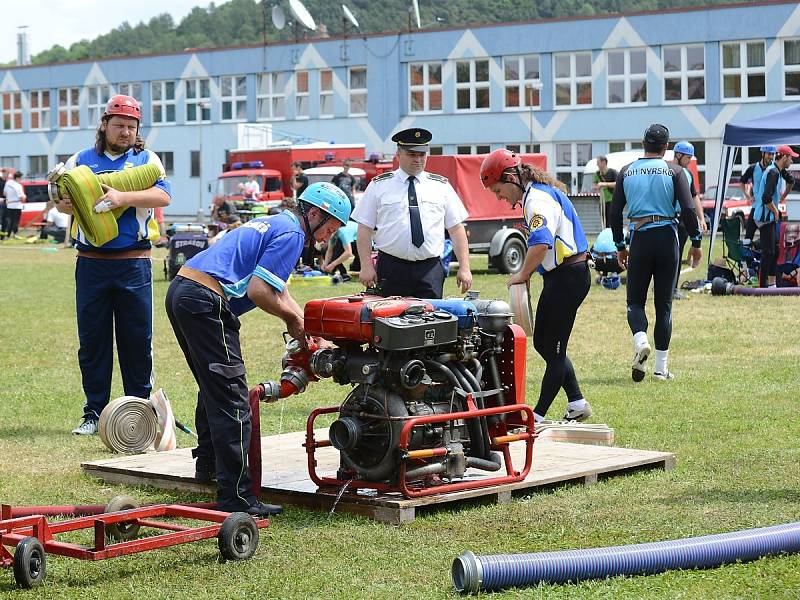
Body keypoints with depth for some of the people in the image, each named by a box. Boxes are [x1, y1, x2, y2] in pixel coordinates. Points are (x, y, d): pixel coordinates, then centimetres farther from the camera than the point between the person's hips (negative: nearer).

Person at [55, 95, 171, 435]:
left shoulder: (146, 160, 7)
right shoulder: (81, 161, 12)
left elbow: (163, 195, -10)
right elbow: (62, 202, 4)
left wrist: (123, 197, -25)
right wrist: (65, 199, -20)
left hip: (134, 263, -1)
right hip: (91, 263, 1)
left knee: (138, 340, 2)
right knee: (92, 339, 4)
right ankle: (94, 413, 11)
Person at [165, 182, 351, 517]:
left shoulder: (274, 224, 24)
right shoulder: (291, 234, -7)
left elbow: (278, 292, 28)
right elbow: (258, 291, -16)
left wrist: (305, 328, 21)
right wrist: (293, 318, 0)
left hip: (180, 291, 10)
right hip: (206, 302, -10)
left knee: (214, 387, 28)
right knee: (231, 400, -10)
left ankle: (209, 464, 43)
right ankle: (235, 496, -14)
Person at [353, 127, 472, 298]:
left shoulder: (441, 186, 11)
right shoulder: (379, 186, 7)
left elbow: (456, 229, 9)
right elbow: (365, 228, 4)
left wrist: (464, 268, 1)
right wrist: (366, 266, -5)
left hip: (430, 270, 1)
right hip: (391, 269, -1)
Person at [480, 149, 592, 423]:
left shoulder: (538, 199, -18)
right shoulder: (536, 194, 15)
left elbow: (541, 244, -33)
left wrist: (522, 275, -20)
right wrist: (527, 273, 11)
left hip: (568, 277, -11)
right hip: (561, 277, 11)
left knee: (553, 348, -4)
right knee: (543, 342, 15)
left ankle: (537, 417, 1)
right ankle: (577, 403, 19)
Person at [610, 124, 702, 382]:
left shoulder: (626, 172, 5)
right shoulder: (673, 171, -2)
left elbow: (615, 212, 5)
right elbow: (688, 209, -10)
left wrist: (619, 246, 15)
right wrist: (696, 242, -1)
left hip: (639, 239, 1)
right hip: (667, 238, -1)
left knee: (635, 300, 10)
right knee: (664, 304, 6)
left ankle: (640, 339, -21)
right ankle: (661, 367, 6)